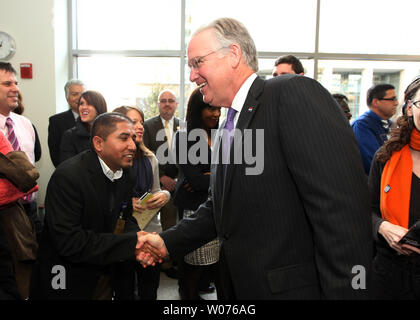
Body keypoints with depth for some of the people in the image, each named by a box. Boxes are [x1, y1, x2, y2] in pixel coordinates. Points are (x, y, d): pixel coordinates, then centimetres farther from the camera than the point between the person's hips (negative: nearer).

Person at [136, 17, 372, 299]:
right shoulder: (228, 129, 13)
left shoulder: (296, 93, -17)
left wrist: (344, 292, -23)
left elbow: (341, 209, -24)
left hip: (294, 288, -8)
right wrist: (168, 242, 8)